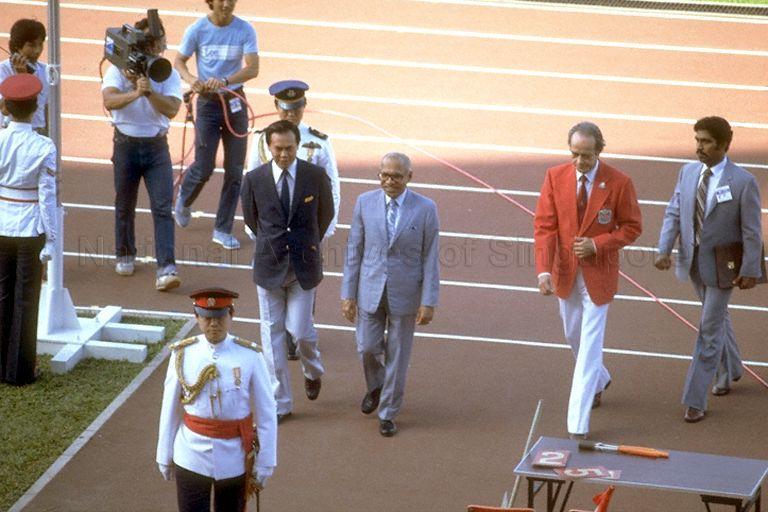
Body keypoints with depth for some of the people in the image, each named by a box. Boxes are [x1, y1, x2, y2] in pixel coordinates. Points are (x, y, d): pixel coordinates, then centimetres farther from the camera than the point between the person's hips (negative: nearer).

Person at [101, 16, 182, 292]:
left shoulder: (169, 74, -3)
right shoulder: (118, 70, -7)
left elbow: (171, 109, -16)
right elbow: (109, 101, -24)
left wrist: (149, 91, -29)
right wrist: (135, 92, -40)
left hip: (157, 146, 0)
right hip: (126, 143, 0)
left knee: (163, 207, -10)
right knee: (124, 205, 14)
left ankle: (166, 269, -15)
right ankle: (125, 255, 37)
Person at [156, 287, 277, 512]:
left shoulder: (251, 357, -10)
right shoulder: (182, 355, -7)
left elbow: (266, 413, -6)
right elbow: (170, 409, 1)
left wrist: (264, 463, -4)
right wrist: (165, 455, 6)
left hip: (234, 460, 0)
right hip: (191, 459, 0)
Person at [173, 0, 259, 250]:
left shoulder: (245, 30, -7)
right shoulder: (197, 30, -7)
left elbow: (253, 68, -15)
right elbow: (179, 62, 1)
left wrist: (224, 81, -31)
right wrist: (191, 80, -21)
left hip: (235, 101, 1)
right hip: (208, 101, -1)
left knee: (235, 170, 1)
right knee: (204, 168, -3)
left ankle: (223, 230, 13)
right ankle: (184, 199, 31)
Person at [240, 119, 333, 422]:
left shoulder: (316, 177, -7)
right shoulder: (254, 179, -6)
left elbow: (325, 215, 10)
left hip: (304, 265, -1)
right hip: (269, 265, 1)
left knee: (300, 329, -4)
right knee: (272, 333, 4)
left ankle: (312, 371, 31)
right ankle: (280, 403, 14)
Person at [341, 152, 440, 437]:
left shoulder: (425, 209, -8)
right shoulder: (365, 203, -2)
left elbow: (430, 258, -6)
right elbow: (354, 251, 2)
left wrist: (429, 302, -9)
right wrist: (348, 294, 0)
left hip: (404, 294, -2)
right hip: (370, 291, 2)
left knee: (397, 354, 6)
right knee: (367, 347, 5)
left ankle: (388, 413, 21)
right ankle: (375, 386, 39)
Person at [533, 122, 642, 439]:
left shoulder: (619, 183, -14)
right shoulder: (555, 177, -8)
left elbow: (632, 227, -5)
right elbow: (544, 225, -8)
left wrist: (597, 244, -19)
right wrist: (544, 270, -20)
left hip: (598, 273, -4)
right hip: (565, 271, 4)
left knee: (590, 344, -6)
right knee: (574, 336, 21)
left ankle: (578, 425, -6)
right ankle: (599, 380, 51)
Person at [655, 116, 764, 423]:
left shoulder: (743, 182, -16)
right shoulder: (688, 173, -1)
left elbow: (752, 231, -13)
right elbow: (673, 214, 0)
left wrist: (750, 271, -14)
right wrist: (664, 250, -13)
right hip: (693, 262, 5)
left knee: (709, 329, -4)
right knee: (717, 318, 24)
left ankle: (695, 400, 0)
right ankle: (729, 371, 46)